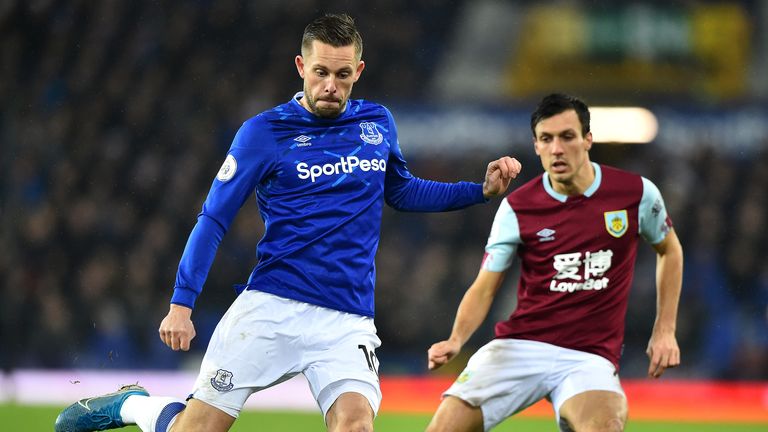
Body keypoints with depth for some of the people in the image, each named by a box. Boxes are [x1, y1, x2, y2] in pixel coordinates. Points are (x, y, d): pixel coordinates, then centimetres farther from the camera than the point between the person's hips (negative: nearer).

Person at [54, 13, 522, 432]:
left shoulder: (377, 123, 10)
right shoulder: (263, 133, -1)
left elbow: (401, 191, 28)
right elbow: (213, 221, 1)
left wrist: (481, 190, 16)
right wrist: (182, 303, -7)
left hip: (347, 322, 2)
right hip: (270, 308, -2)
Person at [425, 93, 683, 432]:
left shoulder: (637, 193, -1)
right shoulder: (517, 208, -2)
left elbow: (669, 250, 18)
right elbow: (484, 288, 1)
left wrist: (664, 330, 11)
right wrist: (456, 340, -18)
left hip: (591, 357, -1)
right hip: (519, 348, 1)